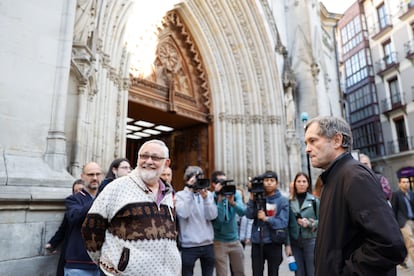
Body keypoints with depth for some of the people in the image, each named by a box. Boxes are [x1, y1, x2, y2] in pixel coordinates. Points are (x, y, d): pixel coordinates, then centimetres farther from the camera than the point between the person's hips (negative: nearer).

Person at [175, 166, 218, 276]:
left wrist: (205, 197, -16)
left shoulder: (208, 194, 6)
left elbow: (212, 216, -5)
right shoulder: (180, 195, -3)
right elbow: (183, 214, -19)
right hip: (188, 245, -3)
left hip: (208, 244, 3)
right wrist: (189, 191, -17)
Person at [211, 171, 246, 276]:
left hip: (235, 240, 4)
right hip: (219, 241, -4)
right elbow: (219, 218, -24)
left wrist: (232, 202, -33)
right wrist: (220, 198, -29)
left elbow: (242, 212, -16)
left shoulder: (235, 193, -3)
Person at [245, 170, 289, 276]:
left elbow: (283, 223, -11)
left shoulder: (282, 200, -4)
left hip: (274, 243, -2)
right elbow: (249, 215, -9)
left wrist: (266, 218, -20)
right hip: (256, 243, 2)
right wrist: (252, 197, -16)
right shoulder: (257, 197, 2)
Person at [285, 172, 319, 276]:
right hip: (295, 242, 2)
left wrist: (309, 223, -17)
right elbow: (287, 225, 2)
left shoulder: (314, 200, -2)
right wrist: (287, 244, -2)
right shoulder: (290, 202, 3)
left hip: (310, 241, -2)